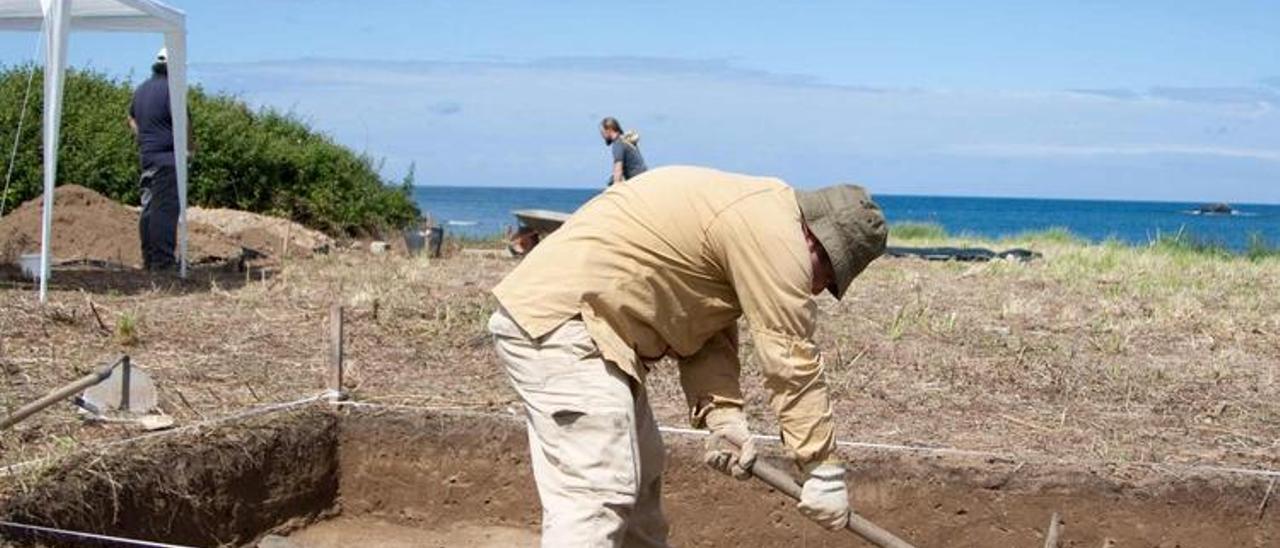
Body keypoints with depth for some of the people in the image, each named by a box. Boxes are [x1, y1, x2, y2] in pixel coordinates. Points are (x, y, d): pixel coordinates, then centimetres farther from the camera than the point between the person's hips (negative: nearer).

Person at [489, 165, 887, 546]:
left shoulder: (747, 215, 17)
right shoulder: (773, 232, -15)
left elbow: (710, 336, 13)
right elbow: (791, 362, -15)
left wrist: (724, 417, -1)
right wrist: (824, 471, -8)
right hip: (559, 324, -11)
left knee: (639, 471, 20)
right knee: (596, 494, -16)